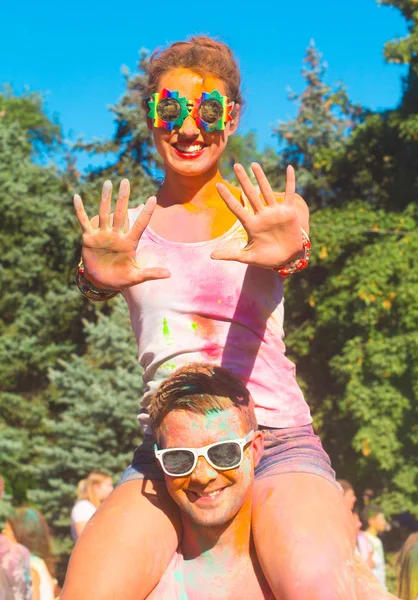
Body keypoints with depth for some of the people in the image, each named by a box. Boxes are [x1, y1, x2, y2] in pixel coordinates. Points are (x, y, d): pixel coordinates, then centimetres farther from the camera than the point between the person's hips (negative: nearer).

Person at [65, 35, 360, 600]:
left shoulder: (271, 209, 6)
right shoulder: (127, 226, 9)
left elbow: (294, 235, -17)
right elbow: (97, 282, -11)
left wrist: (285, 249, -42)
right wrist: (100, 276, -36)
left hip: (276, 437, -2)